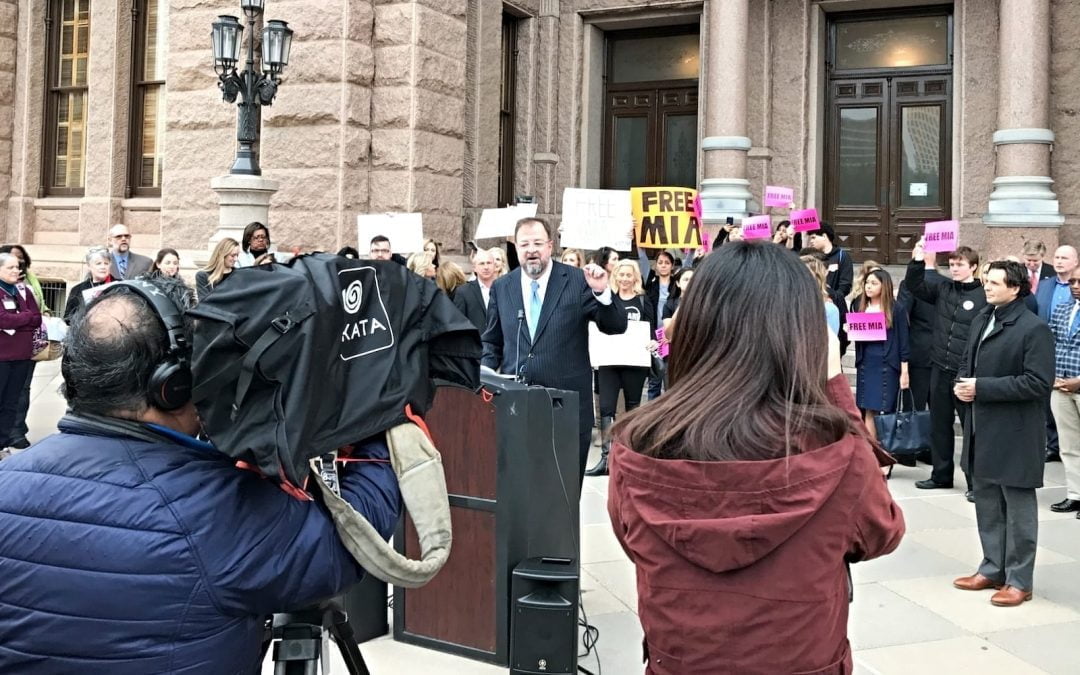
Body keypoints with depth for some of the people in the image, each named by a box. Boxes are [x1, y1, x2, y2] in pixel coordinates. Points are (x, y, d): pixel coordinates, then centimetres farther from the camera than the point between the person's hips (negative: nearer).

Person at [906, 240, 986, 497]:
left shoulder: (983, 297, -8)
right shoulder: (942, 288, 6)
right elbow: (914, 285, 5)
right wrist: (918, 260, -12)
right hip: (940, 369, 5)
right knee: (939, 425, 14)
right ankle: (941, 475, 27)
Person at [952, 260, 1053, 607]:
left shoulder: (1034, 328, -14)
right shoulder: (981, 321, 11)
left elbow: (1038, 382, -21)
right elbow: (968, 363, 22)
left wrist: (982, 387, -21)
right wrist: (961, 384, -1)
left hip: (1014, 434, -8)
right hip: (981, 430, 8)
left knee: (1018, 508, 4)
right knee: (987, 504, 16)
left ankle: (1019, 580, 14)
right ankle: (992, 569, 29)